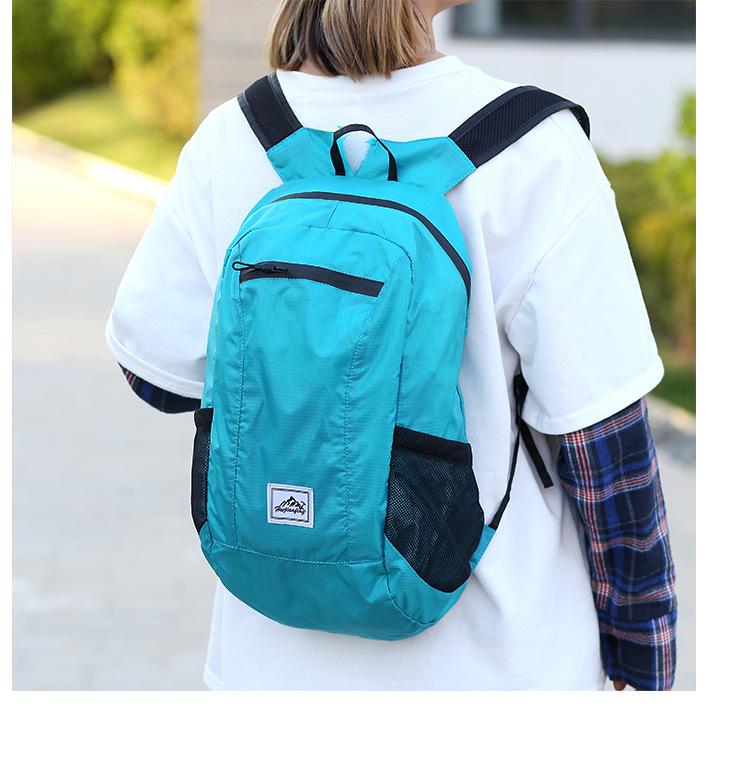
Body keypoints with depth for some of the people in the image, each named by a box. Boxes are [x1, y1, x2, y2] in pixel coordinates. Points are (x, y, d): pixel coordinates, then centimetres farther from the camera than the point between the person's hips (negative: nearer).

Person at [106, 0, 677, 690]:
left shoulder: (228, 141, -9)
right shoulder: (534, 152, -18)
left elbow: (157, 373, 2)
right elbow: (604, 441, -14)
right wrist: (642, 645, -1)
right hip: (492, 660, -3)